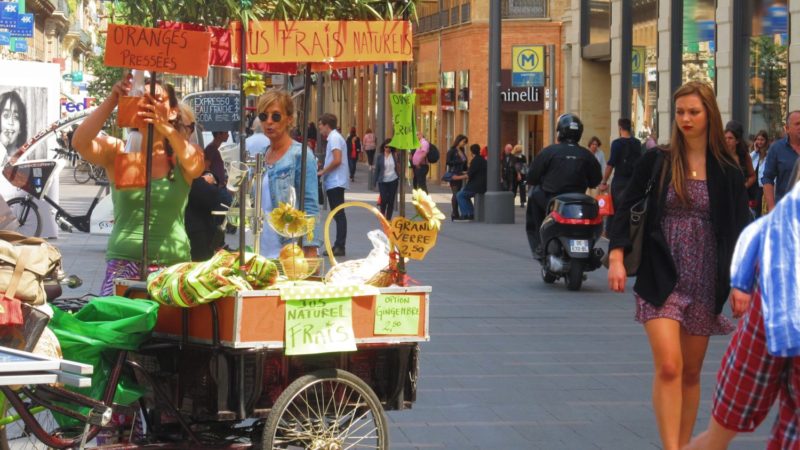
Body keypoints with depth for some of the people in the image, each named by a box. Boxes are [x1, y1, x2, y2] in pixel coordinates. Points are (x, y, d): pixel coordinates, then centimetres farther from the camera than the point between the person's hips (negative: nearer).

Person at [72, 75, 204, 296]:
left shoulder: (181, 155, 6)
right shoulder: (118, 151, 6)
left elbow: (196, 167, -18)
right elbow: (80, 142, -12)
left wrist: (166, 129, -33)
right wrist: (112, 100, -18)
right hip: (123, 262, -1)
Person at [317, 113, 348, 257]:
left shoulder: (334, 138, -12)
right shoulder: (334, 137, 18)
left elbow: (337, 160, -21)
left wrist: (322, 172, -11)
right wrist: (324, 171, 13)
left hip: (335, 183, -10)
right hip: (334, 183, 10)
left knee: (339, 215, -10)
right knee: (338, 215, 10)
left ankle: (340, 246, -11)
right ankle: (338, 246, 12)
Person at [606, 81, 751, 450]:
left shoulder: (727, 172, 3)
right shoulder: (656, 162, 1)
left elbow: (739, 229, 4)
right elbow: (626, 209, 4)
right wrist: (616, 257, -7)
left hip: (705, 282, 2)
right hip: (661, 280, -2)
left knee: (691, 373, 10)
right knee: (668, 367, -16)